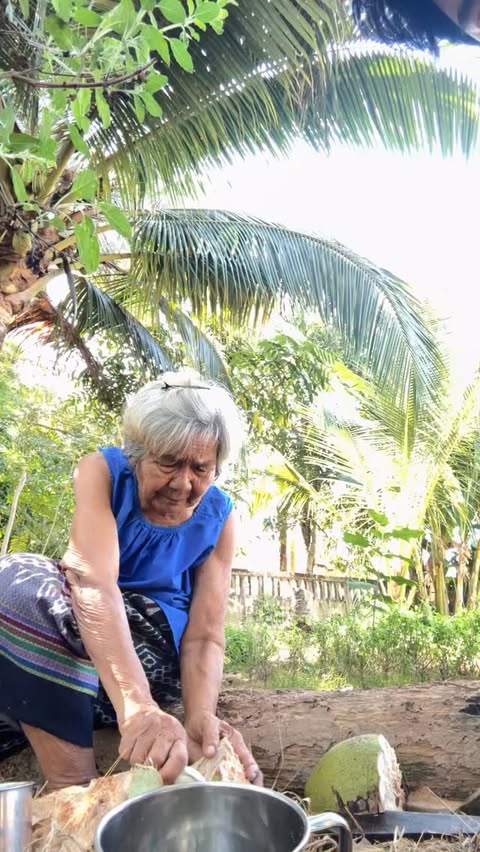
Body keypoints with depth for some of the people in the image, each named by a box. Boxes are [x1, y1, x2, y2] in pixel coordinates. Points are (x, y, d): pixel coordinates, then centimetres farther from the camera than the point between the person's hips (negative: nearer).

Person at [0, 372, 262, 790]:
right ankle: (74, 786, -29)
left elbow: (205, 634, -16)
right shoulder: (103, 471, -18)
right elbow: (94, 583, -35)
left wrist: (201, 717, -38)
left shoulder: (218, 517, -13)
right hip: (85, 638, 2)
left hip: (160, 647, -2)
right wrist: (136, 704, -50)